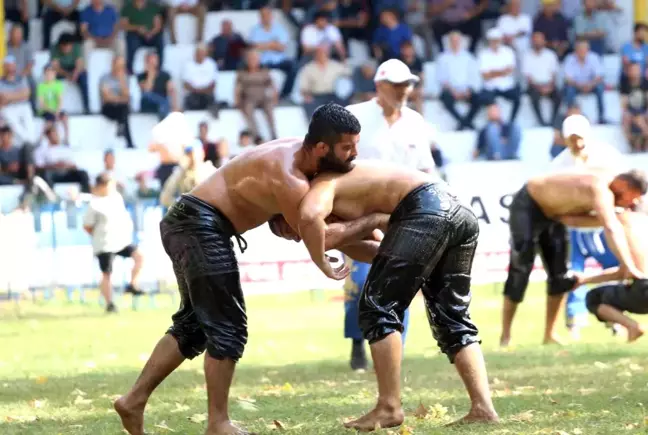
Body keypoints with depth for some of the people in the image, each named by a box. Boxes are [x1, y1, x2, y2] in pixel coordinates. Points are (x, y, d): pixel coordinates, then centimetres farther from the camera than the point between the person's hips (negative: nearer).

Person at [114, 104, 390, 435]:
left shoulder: (300, 153, 5)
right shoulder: (287, 177, -24)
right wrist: (375, 221, -14)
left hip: (188, 222, 10)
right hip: (201, 224, -10)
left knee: (194, 322, 18)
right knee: (227, 326, -5)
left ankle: (135, 400, 18)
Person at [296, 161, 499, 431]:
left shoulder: (321, 186, 6)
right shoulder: (349, 182, 33)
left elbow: (309, 216, -17)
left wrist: (323, 265, -4)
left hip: (427, 210, -9)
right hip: (462, 212, 9)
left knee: (379, 308, 1)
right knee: (453, 320, 16)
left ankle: (389, 408, -1)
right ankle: (483, 409, 7)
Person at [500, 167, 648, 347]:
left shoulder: (604, 191, -5)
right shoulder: (600, 189, -34)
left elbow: (572, 219, -10)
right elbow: (612, 229, -46)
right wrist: (630, 267, -52)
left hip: (551, 212, 9)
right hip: (527, 207, -9)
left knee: (559, 273, 4)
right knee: (520, 271, -11)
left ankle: (549, 335, 11)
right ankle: (505, 337, -4)